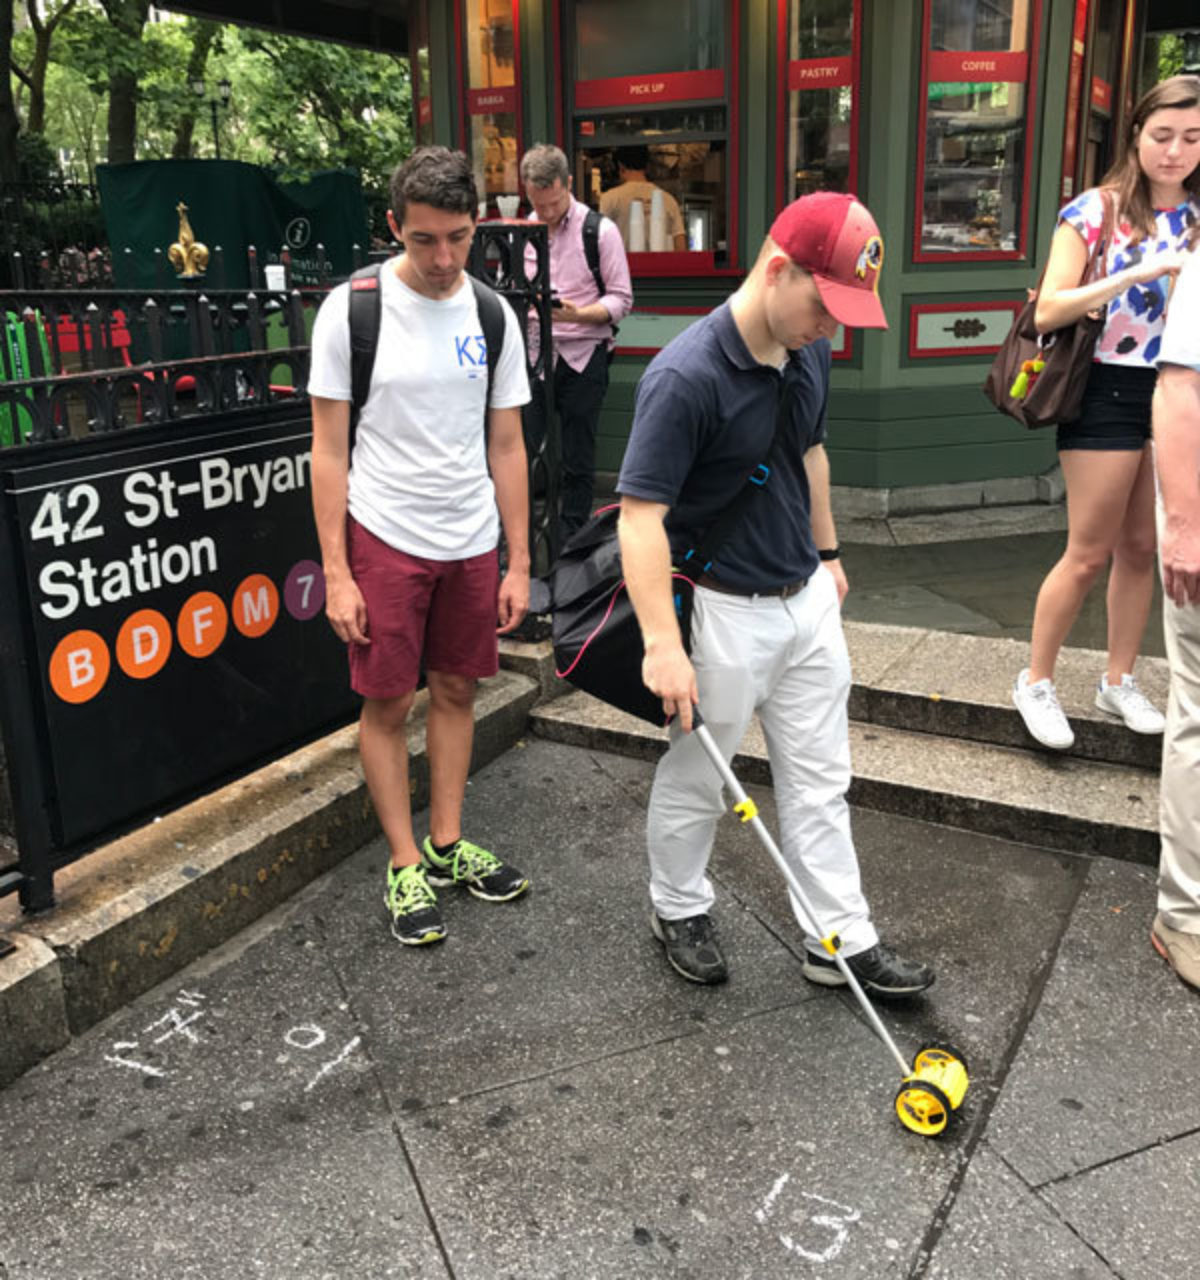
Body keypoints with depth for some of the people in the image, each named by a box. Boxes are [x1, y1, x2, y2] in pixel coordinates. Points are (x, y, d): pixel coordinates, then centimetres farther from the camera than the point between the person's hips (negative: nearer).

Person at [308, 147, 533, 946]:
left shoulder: (493, 317, 2)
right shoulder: (351, 310, -9)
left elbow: (506, 447, 6)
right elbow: (329, 450, -7)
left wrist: (519, 564, 5)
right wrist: (336, 573, -11)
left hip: (472, 542, 4)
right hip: (385, 540, -3)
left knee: (457, 690, 12)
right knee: (388, 704, 4)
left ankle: (448, 845, 28)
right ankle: (406, 865, 19)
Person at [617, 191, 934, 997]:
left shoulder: (810, 353, 0)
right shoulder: (686, 378, -25)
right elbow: (641, 514, -27)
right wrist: (662, 645, -33)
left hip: (808, 599, 8)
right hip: (722, 609, -7)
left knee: (822, 780, 14)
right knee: (696, 779, 13)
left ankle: (842, 939, 27)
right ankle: (680, 909, 37)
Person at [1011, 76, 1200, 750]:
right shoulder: (1096, 210, -6)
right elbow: (1048, 312, -15)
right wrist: (1134, 275, -25)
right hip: (1110, 392, -5)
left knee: (1143, 548, 11)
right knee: (1090, 553, -2)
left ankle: (1120, 680, 25)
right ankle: (1036, 682, 13)